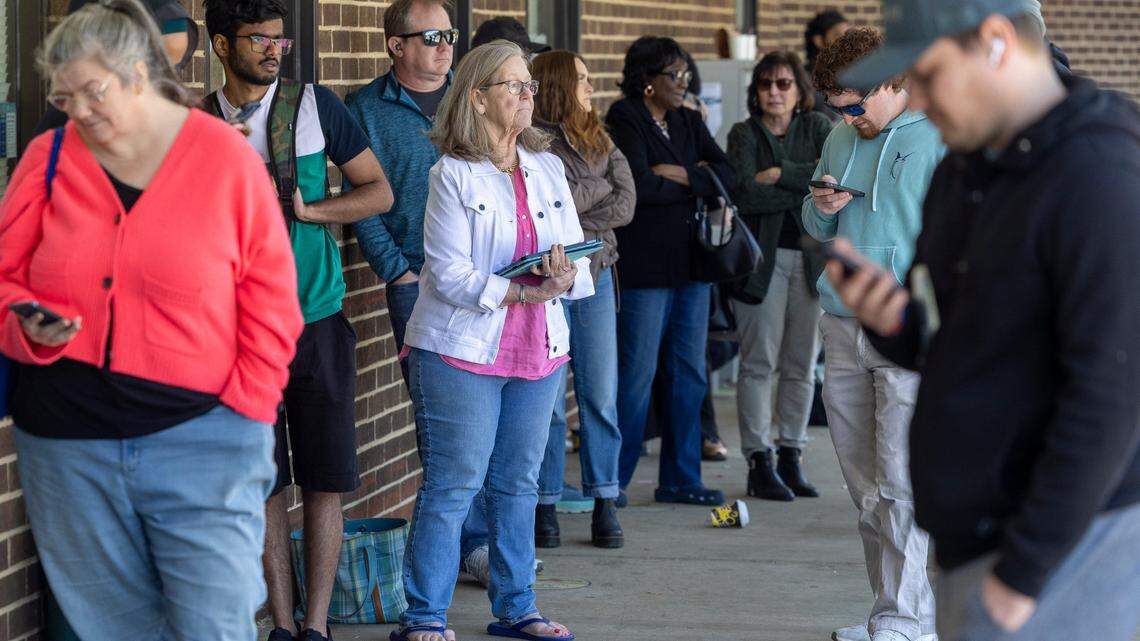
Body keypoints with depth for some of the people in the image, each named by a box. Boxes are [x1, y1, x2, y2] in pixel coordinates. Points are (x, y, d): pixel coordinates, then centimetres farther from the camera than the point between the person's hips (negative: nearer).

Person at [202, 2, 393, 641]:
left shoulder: (317, 105, 1)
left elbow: (379, 192, 3)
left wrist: (306, 210, -11)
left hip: (318, 320, -1)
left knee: (325, 480, -1)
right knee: (264, 483, 2)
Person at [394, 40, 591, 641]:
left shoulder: (548, 169, 10)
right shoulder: (452, 174, -7)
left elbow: (579, 262, 9)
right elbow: (449, 273, -15)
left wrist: (565, 279, -15)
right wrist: (525, 293, -24)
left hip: (538, 350, 6)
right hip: (462, 350, -6)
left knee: (518, 483, 13)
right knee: (453, 484, -5)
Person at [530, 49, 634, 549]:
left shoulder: (600, 141, 14)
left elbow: (626, 206, 2)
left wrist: (573, 206, -9)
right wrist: (600, 188, -4)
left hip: (595, 276, 5)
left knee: (601, 396, 4)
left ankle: (604, 504, 9)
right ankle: (545, 505, 7)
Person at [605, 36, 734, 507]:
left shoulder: (688, 123, 15)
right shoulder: (625, 122, -6)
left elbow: (725, 173, 4)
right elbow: (639, 185, -19)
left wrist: (680, 176, -12)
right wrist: (696, 182, -5)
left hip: (689, 263, 7)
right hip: (644, 266, -7)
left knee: (690, 375, 8)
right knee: (636, 375, -4)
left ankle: (680, 480, 15)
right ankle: (611, 481, 5)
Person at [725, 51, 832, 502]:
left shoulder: (817, 128, 12)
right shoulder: (744, 135, 4)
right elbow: (745, 194, -13)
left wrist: (780, 174, -11)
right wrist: (806, 189, -12)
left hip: (812, 256, 3)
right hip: (763, 257, -3)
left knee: (802, 363, 5)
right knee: (760, 362, -6)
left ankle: (791, 458, 13)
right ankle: (760, 462, -3)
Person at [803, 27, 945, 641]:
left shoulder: (944, 140, -6)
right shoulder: (842, 140, 15)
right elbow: (818, 230, 26)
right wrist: (822, 209, 2)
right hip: (842, 330, 7)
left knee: (899, 487, -8)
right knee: (865, 490, 8)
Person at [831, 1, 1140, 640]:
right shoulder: (962, 174, 10)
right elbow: (935, 345, 18)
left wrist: (1022, 573, -21)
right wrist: (888, 318, -7)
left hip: (1071, 541, -9)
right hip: (978, 537, 9)